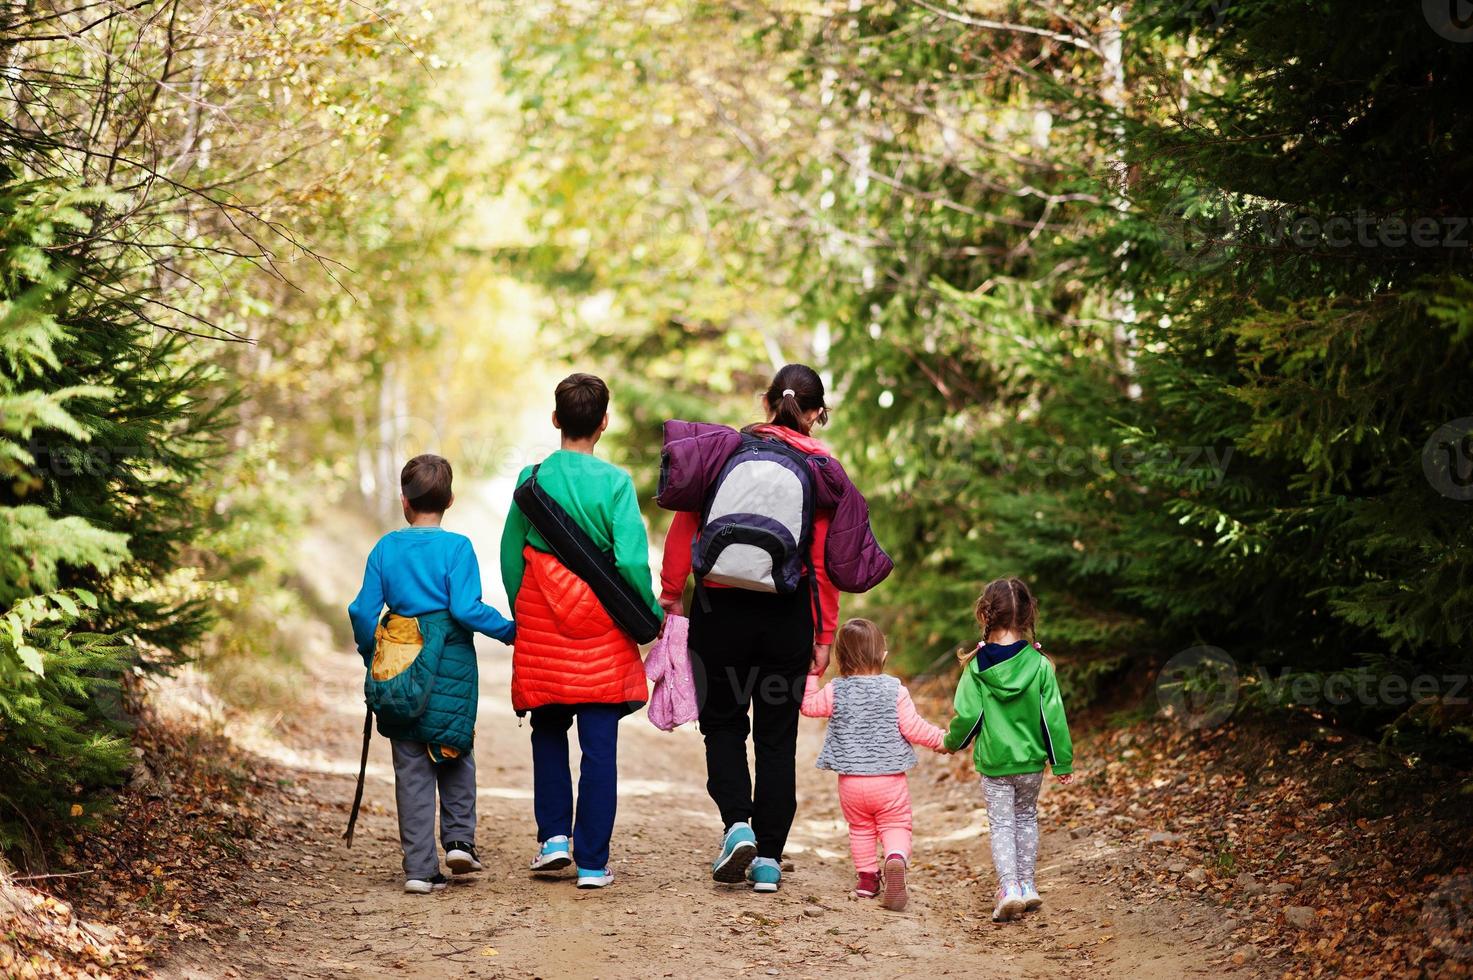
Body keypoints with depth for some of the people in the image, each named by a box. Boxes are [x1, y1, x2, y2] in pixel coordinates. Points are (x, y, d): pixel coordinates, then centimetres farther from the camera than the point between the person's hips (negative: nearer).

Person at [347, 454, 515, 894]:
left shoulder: (385, 548, 2)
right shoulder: (457, 546, -7)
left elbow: (363, 610, 1)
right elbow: (466, 609, -16)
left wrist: (370, 656, 16)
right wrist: (509, 630, -3)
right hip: (450, 668, -2)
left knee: (411, 767, 6)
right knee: (455, 755, 20)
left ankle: (420, 867, 4)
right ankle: (459, 838, 9)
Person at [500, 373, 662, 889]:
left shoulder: (533, 479, -2)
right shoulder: (616, 482, -8)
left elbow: (511, 556, 3)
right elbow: (631, 560, -14)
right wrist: (651, 615, 1)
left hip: (541, 629, 2)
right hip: (602, 633, -2)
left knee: (548, 732, 20)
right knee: (600, 746, 3)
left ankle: (554, 835, 9)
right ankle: (592, 862, 3)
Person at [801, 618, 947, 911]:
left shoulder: (835, 691, -3)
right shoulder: (895, 690, -7)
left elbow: (809, 705, 11)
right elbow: (913, 728, -8)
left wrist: (811, 675, 22)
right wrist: (940, 738, 7)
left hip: (851, 781, 2)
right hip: (890, 778, -2)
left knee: (860, 828, 21)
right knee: (895, 826, 4)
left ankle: (866, 876, 21)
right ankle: (896, 859, -25)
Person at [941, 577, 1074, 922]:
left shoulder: (977, 667, -12)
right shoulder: (1039, 664, -10)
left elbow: (967, 715, -10)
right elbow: (1053, 716, -7)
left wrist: (952, 741, 11)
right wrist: (1062, 761, 3)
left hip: (993, 761, -2)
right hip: (1031, 761, 2)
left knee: (1001, 824, 5)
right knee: (1026, 818, 20)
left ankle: (1009, 888, -11)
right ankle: (1027, 885, 24)